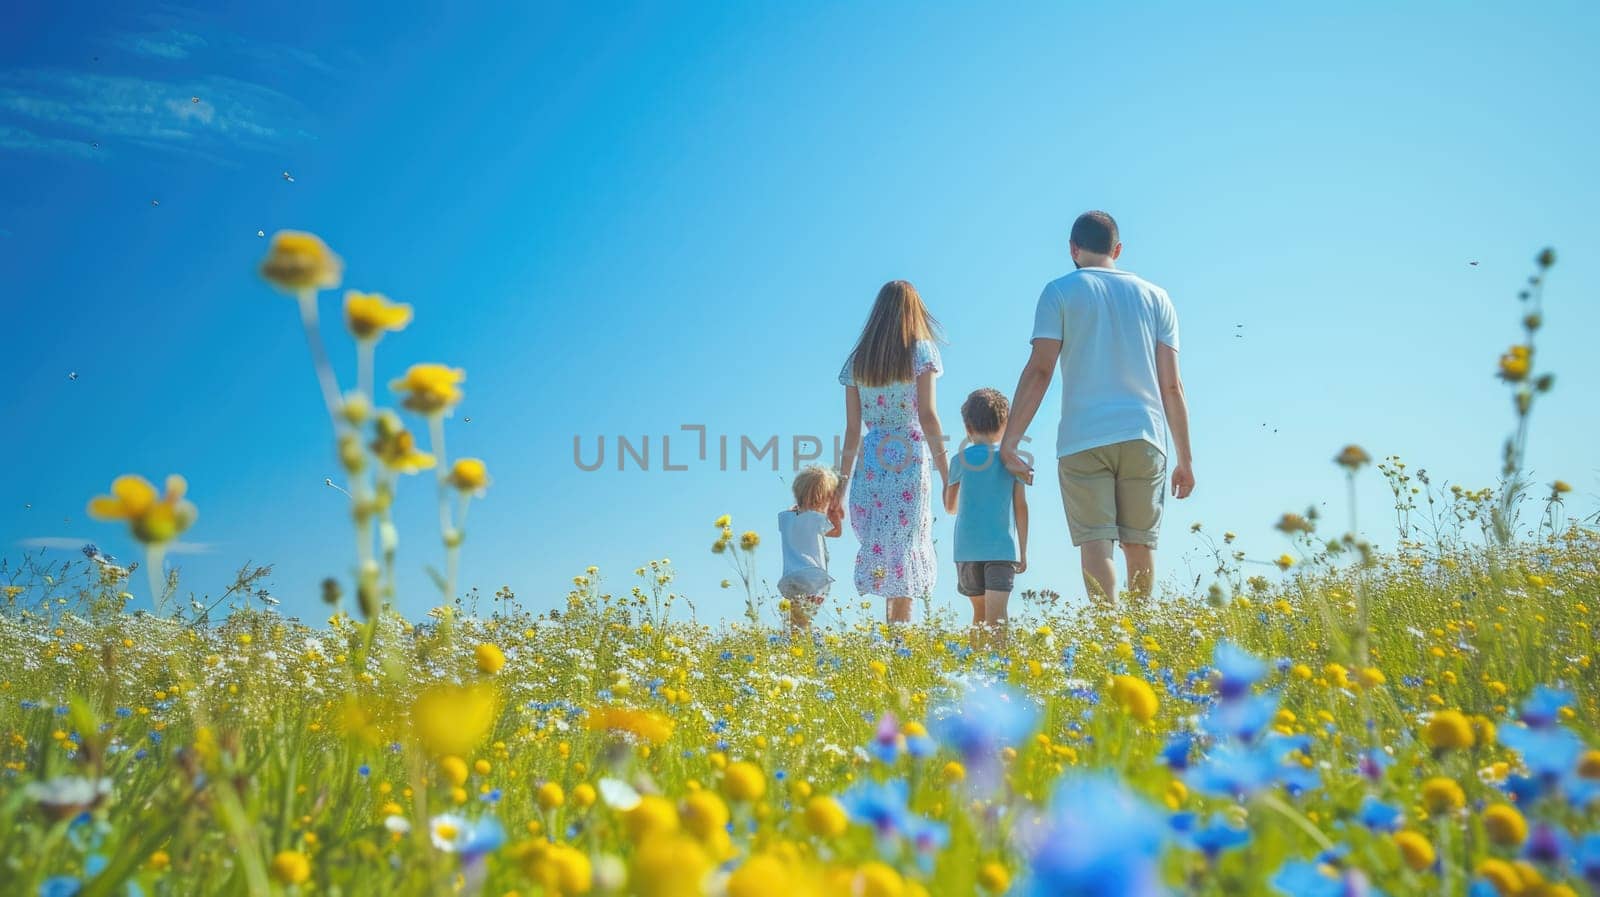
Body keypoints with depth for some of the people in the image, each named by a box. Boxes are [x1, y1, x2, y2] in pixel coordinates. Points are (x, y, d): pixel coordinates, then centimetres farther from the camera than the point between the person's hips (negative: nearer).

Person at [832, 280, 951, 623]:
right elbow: (927, 415, -9)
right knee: (905, 546, 1)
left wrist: (842, 486, 11)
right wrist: (947, 476, -8)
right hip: (910, 461, -3)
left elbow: (852, 430, 7)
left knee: (879, 545, 12)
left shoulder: (857, 360, 9)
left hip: (870, 462, 3)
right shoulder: (921, 351, 0)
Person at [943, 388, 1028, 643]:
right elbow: (1021, 507, 4)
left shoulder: (962, 459, 3)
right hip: (1004, 547, -1)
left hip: (968, 548, 2)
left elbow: (950, 507, 14)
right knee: (996, 614, -10)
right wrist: (1023, 551, 11)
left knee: (979, 612, 16)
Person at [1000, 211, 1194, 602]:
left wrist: (1009, 441, -4)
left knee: (1095, 541, -7)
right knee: (1140, 546, 10)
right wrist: (1185, 458, 13)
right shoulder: (1155, 296, 15)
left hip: (1083, 439, -3)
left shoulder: (1060, 292, 6)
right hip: (1144, 437, 3)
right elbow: (1172, 385, 10)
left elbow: (1039, 369, -4)